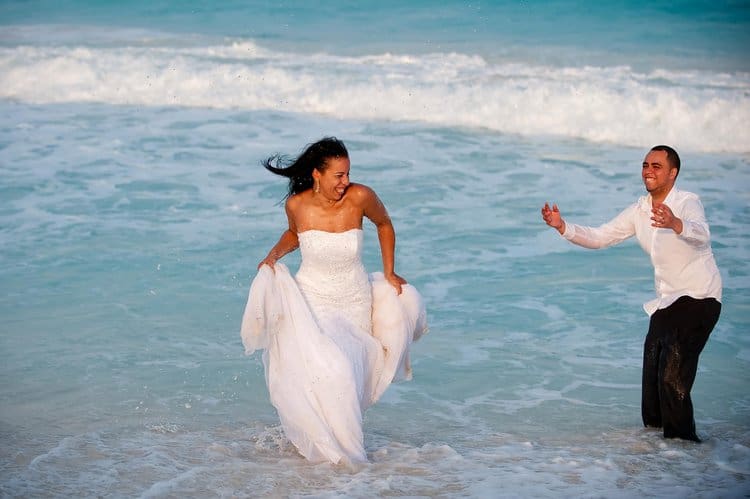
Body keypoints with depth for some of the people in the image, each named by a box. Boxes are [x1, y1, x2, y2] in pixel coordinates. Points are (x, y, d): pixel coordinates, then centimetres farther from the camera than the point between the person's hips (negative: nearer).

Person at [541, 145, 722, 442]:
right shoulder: (639, 211, 6)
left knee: (673, 375, -17)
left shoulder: (687, 203, -16)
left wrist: (676, 224, -60)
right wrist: (562, 227, -12)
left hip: (698, 298, -7)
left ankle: (681, 438, -7)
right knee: (653, 367, 10)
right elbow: (599, 238, 4)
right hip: (666, 300, 8)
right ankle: (655, 425, 26)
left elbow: (701, 234, -37)